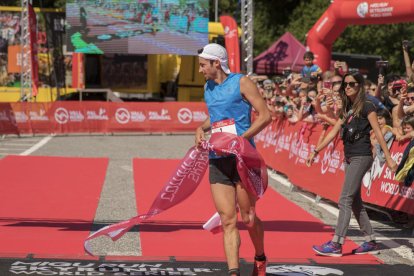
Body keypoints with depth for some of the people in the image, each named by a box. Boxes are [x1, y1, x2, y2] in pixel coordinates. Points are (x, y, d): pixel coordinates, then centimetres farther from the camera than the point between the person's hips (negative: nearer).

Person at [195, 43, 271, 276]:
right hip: (217, 160, 5)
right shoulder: (208, 88, 15)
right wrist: (201, 128, 10)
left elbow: (265, 116, -8)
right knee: (228, 220, -4)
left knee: (248, 218, 3)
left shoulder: (241, 82, -5)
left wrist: (240, 139, -16)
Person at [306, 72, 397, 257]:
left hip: (361, 157, -8)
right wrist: (316, 151, 13)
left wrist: (388, 158, -12)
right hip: (350, 158, 8)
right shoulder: (347, 109, 15)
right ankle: (371, 242, 16)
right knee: (355, 202, 10)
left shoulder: (366, 107, -7)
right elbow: (333, 132, 16)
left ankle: (336, 245, -13)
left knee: (345, 200, -12)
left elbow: (378, 133, -9)